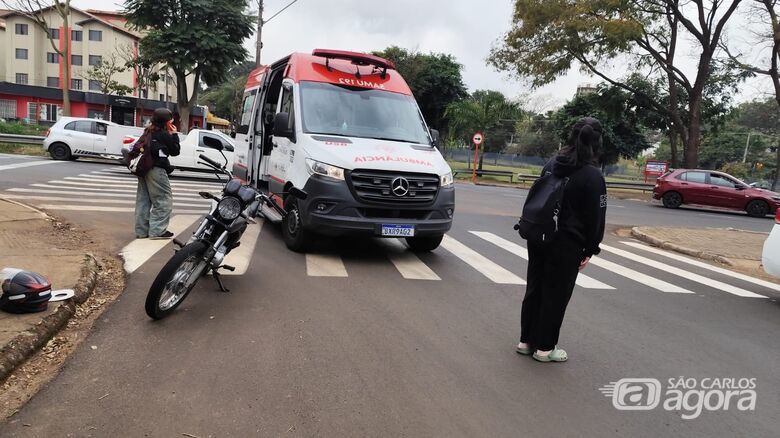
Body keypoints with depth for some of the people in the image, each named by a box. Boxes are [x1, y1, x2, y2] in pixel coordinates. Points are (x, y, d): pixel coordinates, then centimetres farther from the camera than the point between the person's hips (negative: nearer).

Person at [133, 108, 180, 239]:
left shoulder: (148, 132, 13)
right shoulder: (164, 134, -10)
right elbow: (175, 151, -3)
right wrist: (174, 134, 3)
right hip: (156, 170, -9)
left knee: (143, 200, 13)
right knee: (164, 201, -3)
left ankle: (141, 231, 17)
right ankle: (157, 230, -8)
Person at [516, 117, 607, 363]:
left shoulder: (552, 165, 5)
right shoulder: (592, 176, -12)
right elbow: (596, 217, -10)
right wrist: (589, 250, -1)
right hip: (567, 244, -6)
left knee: (534, 289, 15)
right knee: (556, 295, 6)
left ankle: (527, 340, 25)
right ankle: (545, 347, 16)